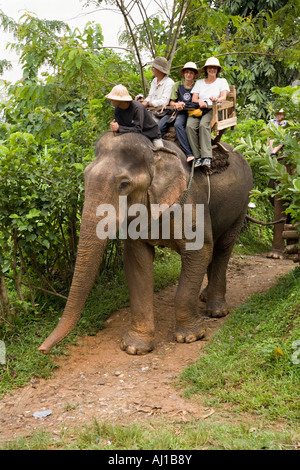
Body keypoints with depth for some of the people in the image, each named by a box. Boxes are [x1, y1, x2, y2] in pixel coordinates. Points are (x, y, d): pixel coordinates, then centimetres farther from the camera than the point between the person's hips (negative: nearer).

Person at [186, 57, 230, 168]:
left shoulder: (222, 81, 19)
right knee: (190, 125, -31)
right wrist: (200, 102, -13)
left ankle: (207, 157, -41)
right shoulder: (199, 82, 26)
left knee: (203, 125, -37)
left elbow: (223, 97, 1)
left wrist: (217, 99, -23)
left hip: (213, 110, -3)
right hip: (198, 109, 3)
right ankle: (197, 156, -30)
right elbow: (194, 99, 12)